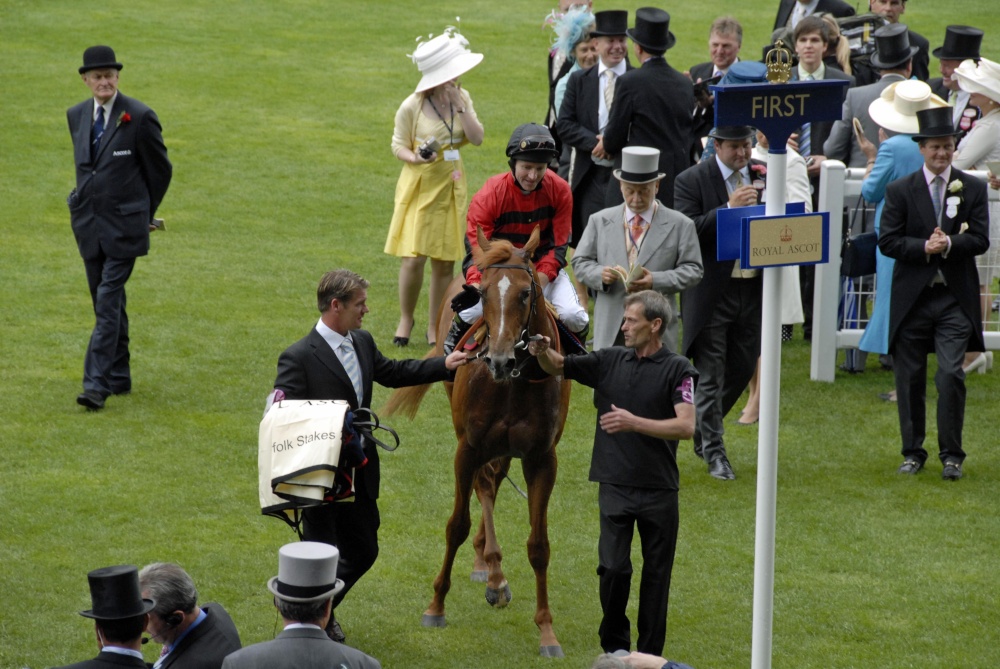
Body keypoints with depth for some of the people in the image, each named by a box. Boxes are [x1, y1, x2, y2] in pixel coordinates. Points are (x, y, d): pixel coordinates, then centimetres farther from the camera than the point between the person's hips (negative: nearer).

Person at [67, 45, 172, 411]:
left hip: (123, 226, -6)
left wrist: (145, 212, 9)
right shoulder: (76, 116, 7)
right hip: (88, 225, 6)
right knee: (106, 303, 13)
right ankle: (119, 377, 24)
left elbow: (161, 169, 0)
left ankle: (97, 384, -16)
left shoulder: (139, 117, -11)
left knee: (108, 302, -12)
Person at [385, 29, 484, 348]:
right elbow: (398, 145, -3)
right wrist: (415, 158, -23)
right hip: (419, 186, -4)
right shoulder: (412, 107, -12)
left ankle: (434, 326, 17)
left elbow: (477, 139, -7)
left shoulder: (461, 98, 1)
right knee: (413, 259, -9)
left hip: (451, 187, 4)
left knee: (445, 262, 5)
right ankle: (405, 319, 15)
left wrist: (459, 106, -16)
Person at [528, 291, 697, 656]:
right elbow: (558, 366, 8)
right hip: (615, 486, 2)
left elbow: (686, 426, -15)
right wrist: (543, 351, -14)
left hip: (659, 490, -2)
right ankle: (615, 648, 11)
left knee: (656, 573, 6)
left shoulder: (677, 369, -6)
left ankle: (649, 655, 16)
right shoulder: (610, 360, 6)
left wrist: (635, 423, -23)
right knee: (613, 568, -5)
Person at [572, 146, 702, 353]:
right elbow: (580, 262, 12)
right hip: (611, 327, 2)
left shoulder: (680, 225, 5)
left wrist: (656, 281, -15)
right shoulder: (600, 221, 13)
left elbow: (692, 269, 1)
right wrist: (599, 274, -11)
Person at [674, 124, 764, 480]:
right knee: (710, 375, -1)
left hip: (754, 288, 5)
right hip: (712, 292, -5)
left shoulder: (762, 176, 8)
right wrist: (729, 208, -25)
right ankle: (713, 451, 6)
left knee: (743, 368, 14)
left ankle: (703, 426, 36)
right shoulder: (691, 181, -8)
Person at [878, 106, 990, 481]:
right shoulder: (900, 191, 3)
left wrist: (949, 244, -19)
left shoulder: (973, 189, 5)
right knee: (910, 379, 6)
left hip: (955, 298, -1)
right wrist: (924, 248, -17)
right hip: (912, 297, 1)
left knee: (951, 375, -11)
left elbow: (981, 239, -2)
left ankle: (951, 454, 0)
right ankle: (913, 452, 20)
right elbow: (887, 241, -3)